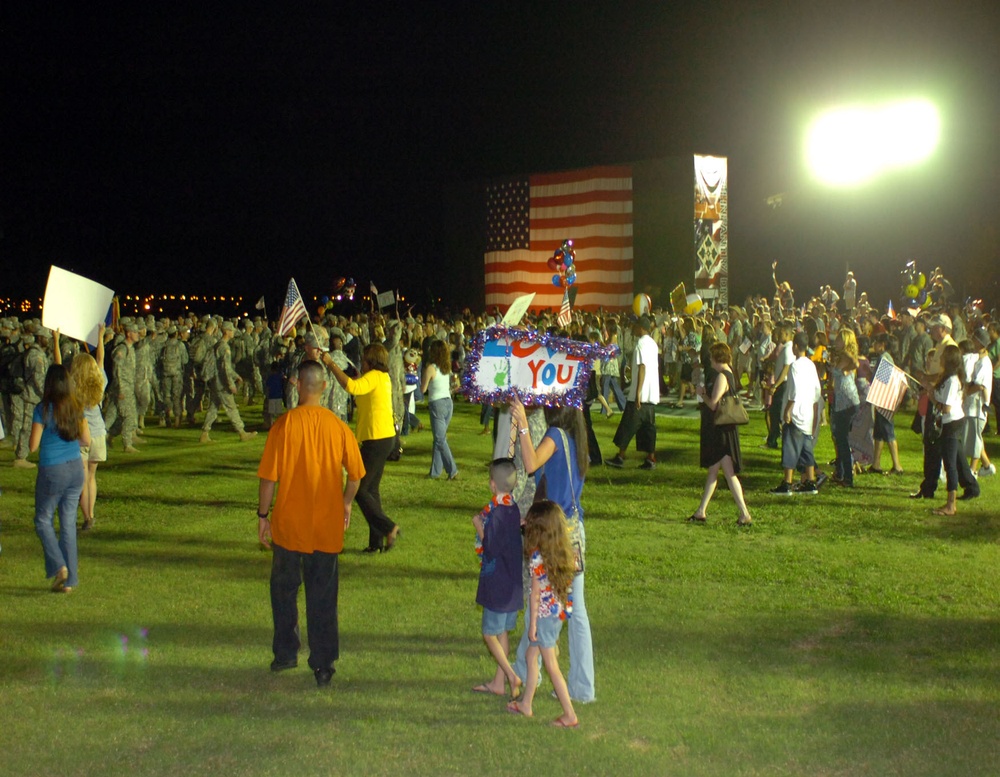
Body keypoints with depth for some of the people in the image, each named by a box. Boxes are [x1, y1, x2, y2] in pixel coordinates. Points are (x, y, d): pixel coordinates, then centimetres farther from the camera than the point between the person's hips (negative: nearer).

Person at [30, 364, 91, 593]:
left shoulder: (43, 410, -14)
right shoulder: (77, 408, 0)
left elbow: (33, 446, -11)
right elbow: (86, 441, 8)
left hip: (51, 472, -4)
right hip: (75, 470, 4)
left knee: (43, 521, 13)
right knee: (69, 523, 10)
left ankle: (59, 566, -6)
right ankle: (70, 580, 11)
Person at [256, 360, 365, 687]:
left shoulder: (285, 424, -11)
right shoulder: (337, 426, -5)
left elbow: (269, 476, -9)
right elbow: (355, 474, 0)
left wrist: (263, 515, 3)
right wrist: (346, 504, 18)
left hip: (289, 524, -1)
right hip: (327, 525, 2)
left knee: (284, 589, 17)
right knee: (323, 595, 9)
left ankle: (285, 654, 26)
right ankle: (323, 665, 11)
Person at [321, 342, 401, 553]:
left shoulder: (374, 376, -14)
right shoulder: (383, 377, 16)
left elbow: (352, 387, -31)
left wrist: (332, 365, -23)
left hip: (376, 440, -10)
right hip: (385, 438, 10)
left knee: (359, 489, -5)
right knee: (371, 490, 13)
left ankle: (388, 528, -7)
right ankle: (377, 542, 14)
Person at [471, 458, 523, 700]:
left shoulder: (493, 511, -20)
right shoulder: (517, 507, 3)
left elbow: (490, 548, -20)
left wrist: (478, 525, -10)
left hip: (497, 582, -8)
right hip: (514, 581, 8)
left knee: (490, 634, 3)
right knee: (503, 632, 15)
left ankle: (511, 676, -6)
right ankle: (498, 682, 22)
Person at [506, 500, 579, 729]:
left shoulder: (537, 555, -21)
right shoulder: (561, 551, -1)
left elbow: (536, 592, -17)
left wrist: (533, 623, -9)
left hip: (544, 613, -8)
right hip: (560, 611, 8)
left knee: (551, 665, 2)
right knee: (531, 656, 21)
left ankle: (570, 715, 7)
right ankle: (525, 704, 31)